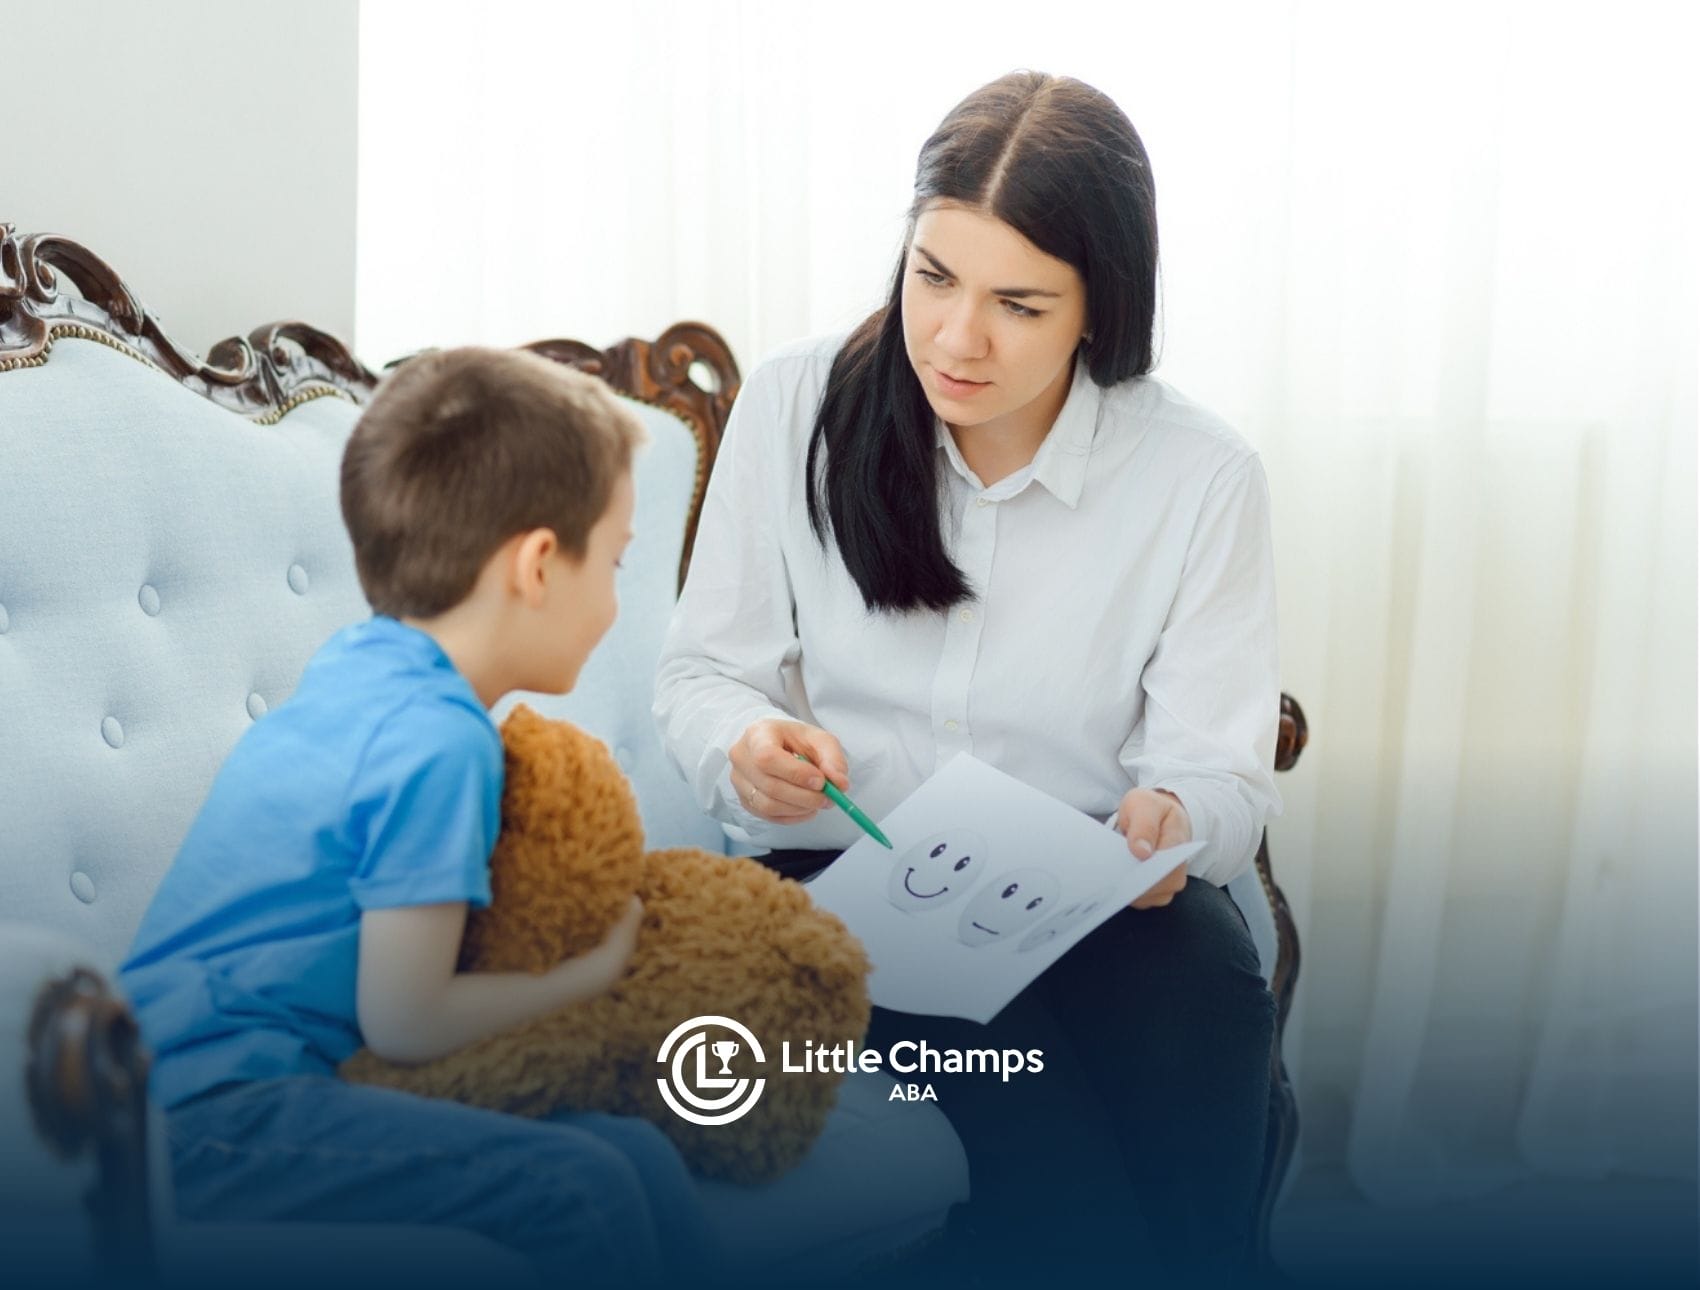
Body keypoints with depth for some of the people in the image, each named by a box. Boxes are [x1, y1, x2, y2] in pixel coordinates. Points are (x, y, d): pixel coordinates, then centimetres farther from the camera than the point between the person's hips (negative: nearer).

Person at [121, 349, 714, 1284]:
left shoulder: (360, 662, 10)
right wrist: (590, 973, 0)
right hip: (205, 1118, -10)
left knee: (638, 1157, -1)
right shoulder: (438, 743, -18)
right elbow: (404, 1022, -14)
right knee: (579, 1188, -25)